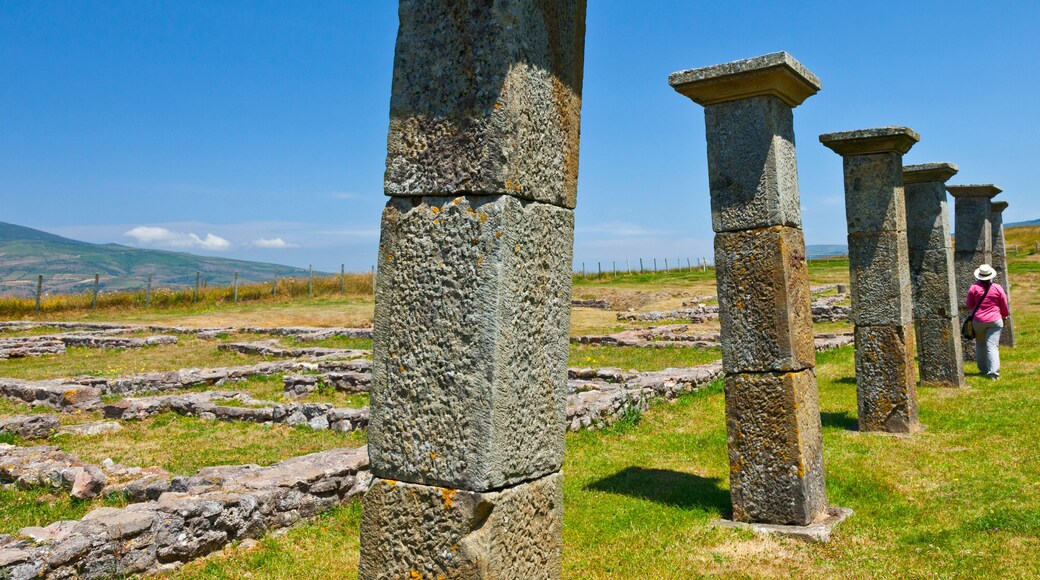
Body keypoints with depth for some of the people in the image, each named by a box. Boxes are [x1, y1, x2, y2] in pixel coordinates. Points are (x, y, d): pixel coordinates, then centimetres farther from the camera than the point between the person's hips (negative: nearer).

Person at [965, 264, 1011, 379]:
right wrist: (1005, 316, 24)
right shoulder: (997, 288, -2)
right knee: (992, 346, -4)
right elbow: (1004, 306, 8)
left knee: (980, 345, 15)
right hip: (995, 320, 0)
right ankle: (993, 371, -15)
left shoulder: (974, 288, -4)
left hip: (978, 321, 0)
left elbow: (969, 305, 4)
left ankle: (983, 369, 22)